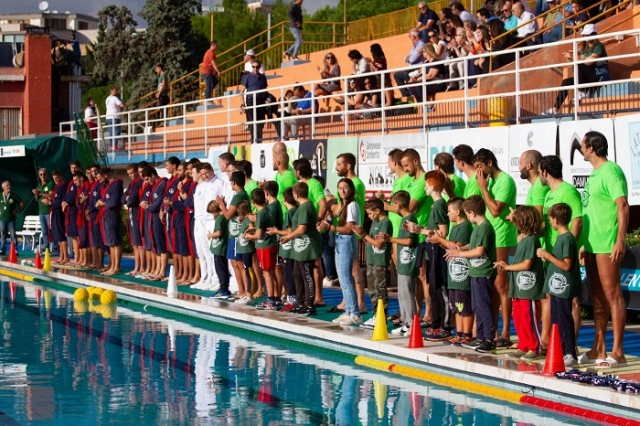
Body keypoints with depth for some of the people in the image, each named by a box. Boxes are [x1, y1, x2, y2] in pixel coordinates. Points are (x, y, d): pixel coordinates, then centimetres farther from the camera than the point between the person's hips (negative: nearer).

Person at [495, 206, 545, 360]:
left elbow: (526, 264, -18)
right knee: (518, 319, 12)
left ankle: (534, 349, 5)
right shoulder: (522, 239, 14)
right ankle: (523, 347, 20)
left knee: (529, 319, -3)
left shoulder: (531, 240, -14)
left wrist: (507, 267, -8)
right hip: (519, 287, 9)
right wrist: (505, 265, 4)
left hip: (529, 288, -9)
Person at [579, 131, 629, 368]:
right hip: (593, 245, 10)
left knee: (612, 295, -8)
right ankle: (598, 350, 20)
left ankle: (617, 352, -7)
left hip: (607, 246, -10)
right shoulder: (595, 173, 17)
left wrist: (620, 241, -24)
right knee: (598, 298, 14)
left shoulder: (611, 172, -12)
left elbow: (623, 207, -18)